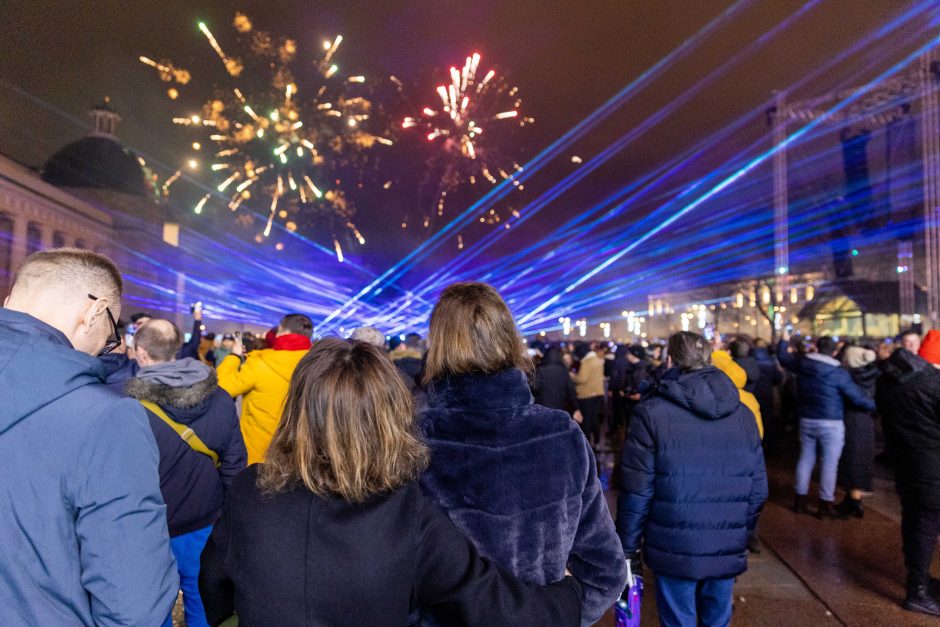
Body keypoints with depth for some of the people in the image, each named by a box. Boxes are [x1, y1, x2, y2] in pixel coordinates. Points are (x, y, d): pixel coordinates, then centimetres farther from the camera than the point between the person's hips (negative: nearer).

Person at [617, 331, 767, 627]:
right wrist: (743, 535, 19)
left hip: (674, 549, -4)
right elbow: (758, 489, 6)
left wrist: (628, 546, -3)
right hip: (728, 550, 4)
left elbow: (636, 491, -13)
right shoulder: (743, 414, 2)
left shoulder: (652, 412, -12)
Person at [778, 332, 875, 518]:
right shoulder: (838, 372, -14)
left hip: (806, 420, 5)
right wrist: (875, 405, 5)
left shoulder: (802, 363, -1)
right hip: (831, 424, -5)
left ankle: (800, 500, 18)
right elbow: (857, 397, -10)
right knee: (829, 463, 2)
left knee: (805, 459, 12)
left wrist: (784, 340, 33)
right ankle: (825, 504, 6)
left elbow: (783, 357, 18)